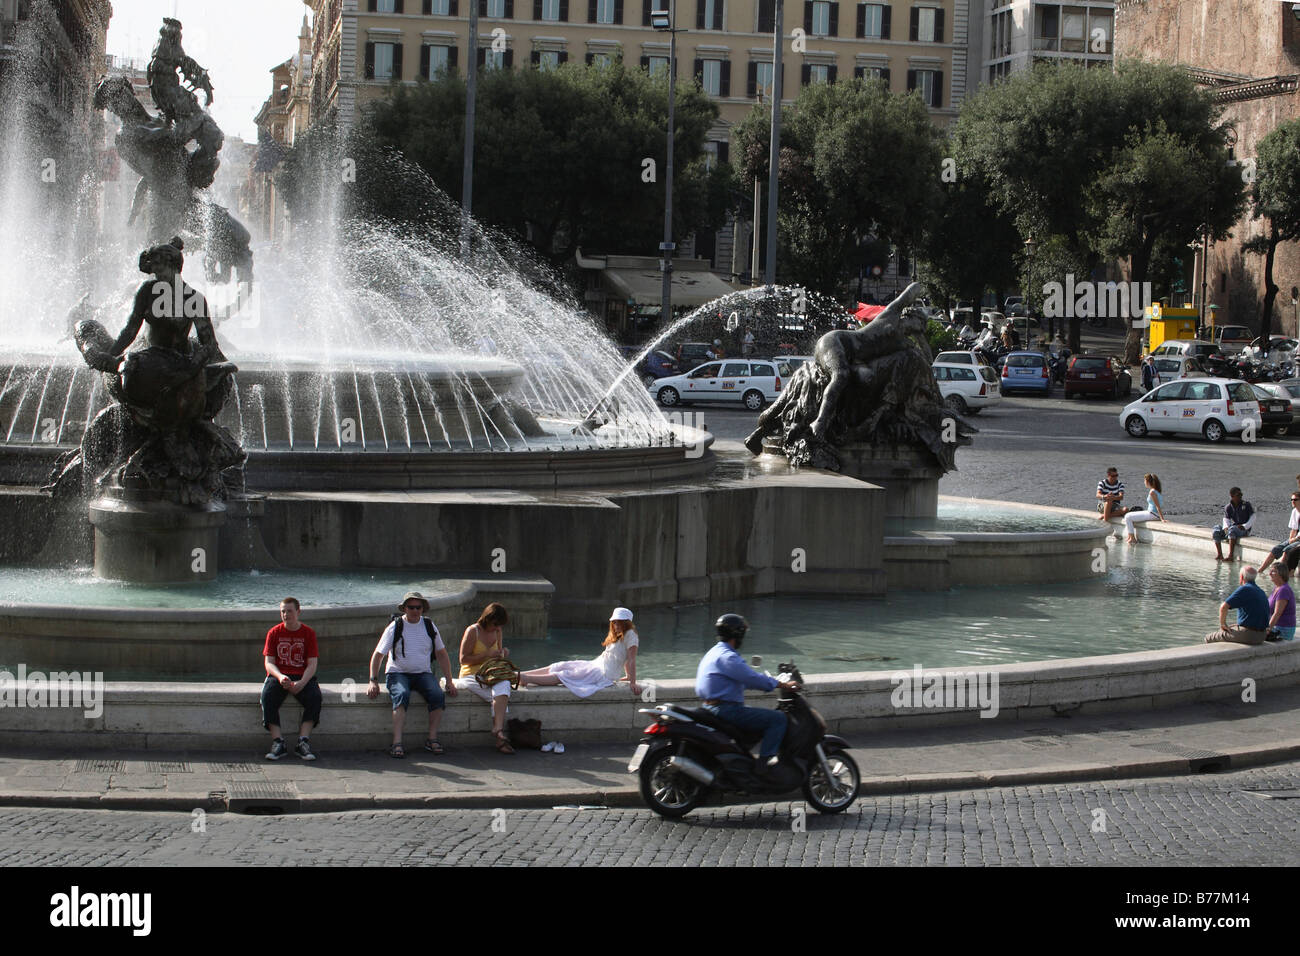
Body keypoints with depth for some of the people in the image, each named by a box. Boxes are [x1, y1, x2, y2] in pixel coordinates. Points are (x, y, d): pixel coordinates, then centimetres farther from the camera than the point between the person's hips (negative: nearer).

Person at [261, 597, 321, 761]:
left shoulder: (308, 633, 5)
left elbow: (312, 664, -2)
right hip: (278, 675, 0)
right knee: (267, 696, -32)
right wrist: (280, 677, -22)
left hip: (303, 677, 0)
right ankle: (277, 742, -31)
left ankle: (303, 741, -28)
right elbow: (269, 663, 0)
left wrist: (301, 683, -21)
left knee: (315, 697, -32)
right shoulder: (274, 633, 7)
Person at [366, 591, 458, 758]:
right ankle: (397, 743, -39)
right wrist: (373, 681, -11)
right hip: (398, 673, -3)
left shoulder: (429, 626, 8)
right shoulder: (395, 627, -2)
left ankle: (432, 739, -19)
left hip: (423, 673, 3)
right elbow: (378, 655, 0)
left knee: (437, 695, -27)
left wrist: (449, 681, 8)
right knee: (402, 695, -35)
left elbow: (442, 654, 16)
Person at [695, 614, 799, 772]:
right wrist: (783, 685, -9)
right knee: (778, 718, -14)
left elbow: (745, 679, 25)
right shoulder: (727, 657, -15)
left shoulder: (714, 653, 18)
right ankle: (764, 762, -18)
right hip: (726, 710, -11)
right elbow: (753, 678, -19)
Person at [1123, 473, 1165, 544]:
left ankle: (1132, 538, -4)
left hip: (1152, 514, -10)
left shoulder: (1152, 492, -20)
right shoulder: (1156, 491, 10)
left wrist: (1162, 519, -23)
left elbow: (1158, 506, -22)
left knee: (1128, 517, -10)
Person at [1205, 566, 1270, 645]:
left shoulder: (1244, 589, -11)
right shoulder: (1262, 592, 15)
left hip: (1246, 634, -8)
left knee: (1209, 638, 6)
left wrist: (1222, 624, -4)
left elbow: (1223, 607, -19)